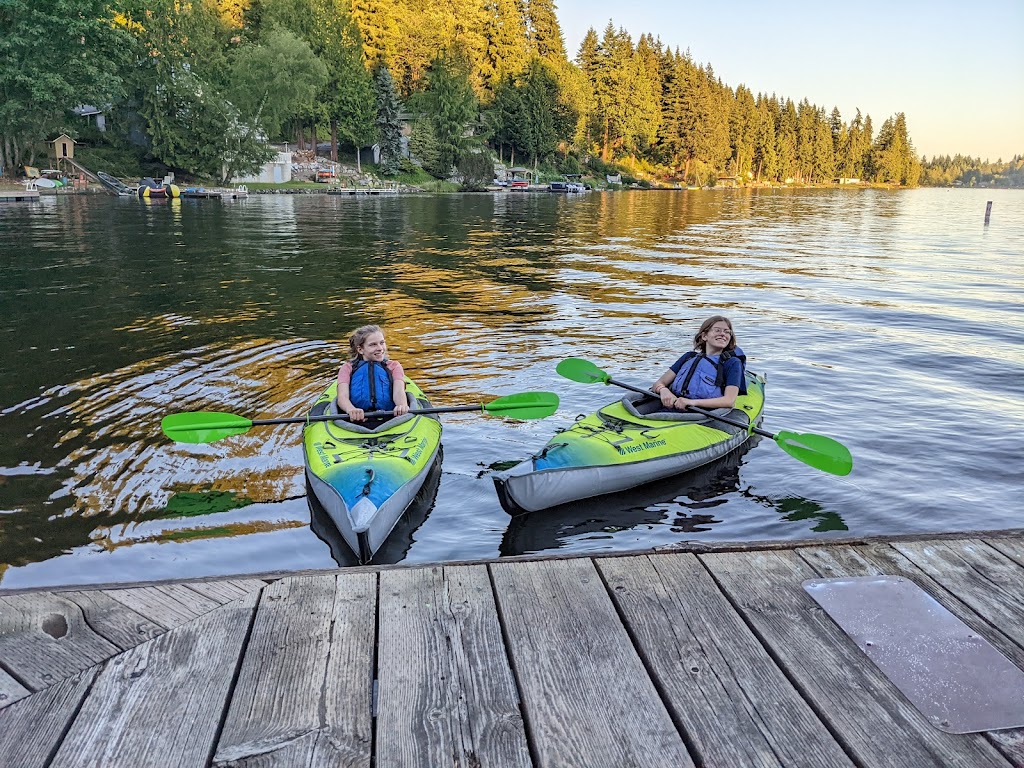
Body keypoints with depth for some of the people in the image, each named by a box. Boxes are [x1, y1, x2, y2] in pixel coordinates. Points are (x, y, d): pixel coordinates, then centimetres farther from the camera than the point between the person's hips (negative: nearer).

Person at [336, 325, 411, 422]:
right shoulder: (348, 368, 22)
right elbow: (342, 396, 3)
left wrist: (402, 406, -23)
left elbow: (398, 391, 4)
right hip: (357, 418, 0)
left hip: (388, 417, 0)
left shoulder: (394, 366, 25)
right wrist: (351, 409, -24)